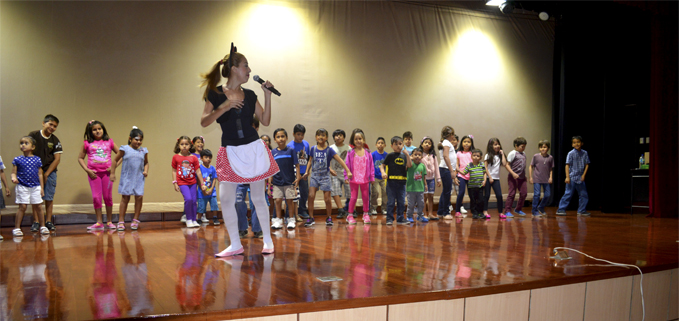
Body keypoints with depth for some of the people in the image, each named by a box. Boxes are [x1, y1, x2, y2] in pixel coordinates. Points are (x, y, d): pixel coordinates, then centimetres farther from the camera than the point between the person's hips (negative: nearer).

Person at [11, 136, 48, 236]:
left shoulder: (37, 160, 4)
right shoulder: (17, 160, 0)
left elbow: (40, 174, 7)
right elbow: (14, 172, -1)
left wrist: (41, 187, 6)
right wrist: (14, 178, -24)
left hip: (35, 187, 2)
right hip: (22, 187, -2)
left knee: (38, 207, 7)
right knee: (22, 207, -3)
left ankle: (42, 226, 17)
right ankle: (16, 228, 6)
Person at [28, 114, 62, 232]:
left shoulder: (55, 140, 3)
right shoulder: (33, 136, -1)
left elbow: (57, 159, 1)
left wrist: (46, 174, -5)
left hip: (49, 172, 2)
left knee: (49, 198, 3)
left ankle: (48, 221, 11)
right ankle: (35, 222, 6)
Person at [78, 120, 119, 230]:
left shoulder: (109, 142, 4)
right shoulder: (87, 144, 4)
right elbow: (80, 158, 9)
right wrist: (87, 170, -3)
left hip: (106, 172, 0)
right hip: (93, 173, 0)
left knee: (108, 197, 4)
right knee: (96, 197, 1)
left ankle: (109, 221, 15)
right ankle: (99, 223, 9)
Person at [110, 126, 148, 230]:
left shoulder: (144, 151, 6)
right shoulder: (125, 149, -2)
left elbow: (146, 163, 19)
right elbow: (115, 161, 4)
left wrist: (146, 171, 1)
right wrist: (112, 173, 3)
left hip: (139, 179, 2)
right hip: (127, 178, -2)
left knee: (139, 197, -2)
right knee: (125, 198, 2)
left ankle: (135, 220, 13)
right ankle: (121, 221, 9)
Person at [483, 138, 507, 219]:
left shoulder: (499, 156, 10)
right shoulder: (488, 156, -2)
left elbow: (504, 164, -6)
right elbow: (485, 167, -5)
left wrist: (502, 154, -1)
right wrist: (489, 177, -11)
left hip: (496, 179, 3)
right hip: (488, 178, -3)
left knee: (499, 195, -2)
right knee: (487, 195, 1)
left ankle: (500, 212, 6)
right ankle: (485, 211, 8)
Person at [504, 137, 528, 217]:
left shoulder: (523, 154, 14)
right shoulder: (513, 153, -8)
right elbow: (507, 164, -14)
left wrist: (524, 175, 17)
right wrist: (513, 173, -23)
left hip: (522, 177, 7)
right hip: (513, 177, -7)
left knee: (524, 193, 7)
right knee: (512, 193, -6)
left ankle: (518, 209, 24)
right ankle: (507, 211, 0)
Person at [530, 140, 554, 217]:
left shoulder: (550, 158, 2)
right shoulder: (536, 156, -3)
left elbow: (551, 169, 9)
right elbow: (531, 167, 3)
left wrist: (550, 177, -2)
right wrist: (530, 177, -1)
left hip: (546, 180, 3)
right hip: (537, 179, -3)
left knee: (548, 195, 6)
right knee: (537, 194, -6)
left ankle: (541, 208, 28)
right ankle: (534, 211, 4)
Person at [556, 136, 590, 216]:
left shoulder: (585, 153, 6)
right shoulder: (571, 153, -5)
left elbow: (587, 165, 9)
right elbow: (567, 165, -7)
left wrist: (583, 175, -2)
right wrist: (567, 177, -14)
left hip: (580, 178, 5)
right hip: (572, 177, -5)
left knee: (584, 195, 7)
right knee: (568, 194, -7)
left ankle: (582, 210, 20)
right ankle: (561, 209, -2)